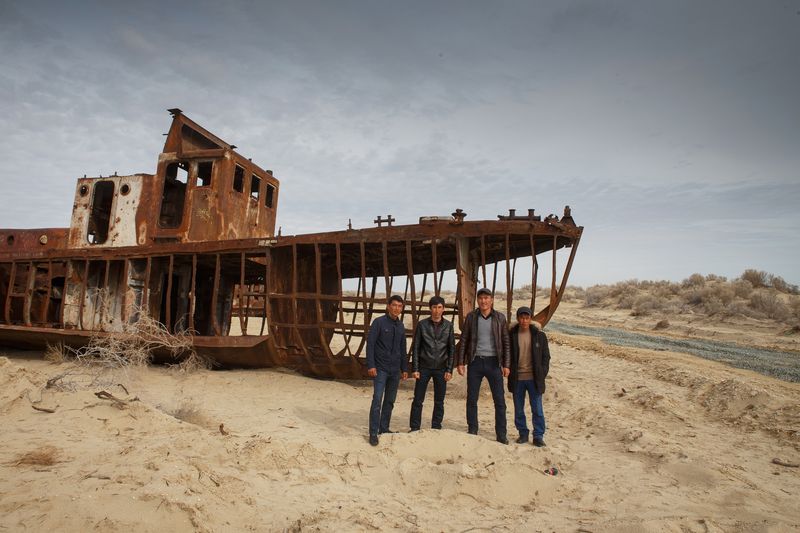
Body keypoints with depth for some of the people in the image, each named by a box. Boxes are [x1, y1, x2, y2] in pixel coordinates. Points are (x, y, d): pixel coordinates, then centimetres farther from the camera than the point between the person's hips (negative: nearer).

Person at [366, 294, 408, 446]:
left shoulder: (401, 326, 11)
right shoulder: (379, 322, -6)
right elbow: (370, 344, -9)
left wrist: (404, 369, 16)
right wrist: (370, 365, -16)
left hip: (395, 370, 6)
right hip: (381, 369, -6)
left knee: (390, 401, 10)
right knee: (377, 400, -11)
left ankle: (384, 429, 22)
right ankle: (373, 433, -4)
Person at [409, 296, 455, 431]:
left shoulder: (448, 325, 3)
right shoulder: (422, 324, -1)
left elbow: (452, 349, 4)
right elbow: (415, 347, 1)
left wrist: (449, 370, -2)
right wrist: (415, 369, -5)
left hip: (441, 368, 1)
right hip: (424, 367, -1)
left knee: (439, 401, 7)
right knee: (418, 400, 1)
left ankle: (436, 428, 19)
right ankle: (414, 428, 11)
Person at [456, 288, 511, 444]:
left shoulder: (500, 318, 2)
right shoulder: (471, 317, 2)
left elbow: (506, 343, 3)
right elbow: (463, 340, 4)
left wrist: (506, 364, -3)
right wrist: (461, 362, -1)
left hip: (493, 362, 0)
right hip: (475, 362, 1)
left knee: (499, 400, 2)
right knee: (471, 399, 7)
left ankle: (501, 434, 13)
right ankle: (472, 432, 21)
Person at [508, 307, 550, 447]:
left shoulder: (539, 335, 0)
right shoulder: (511, 335, 0)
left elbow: (546, 356, 5)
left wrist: (542, 374, -2)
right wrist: (510, 373, 0)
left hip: (534, 378, -1)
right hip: (517, 379, 1)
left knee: (537, 409, 2)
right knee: (518, 410, 10)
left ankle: (538, 436, 13)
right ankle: (523, 434, 23)